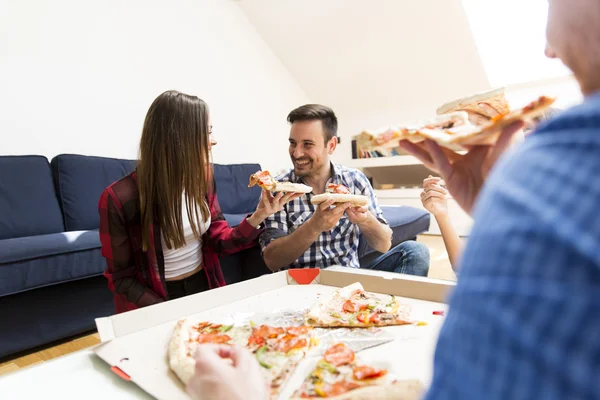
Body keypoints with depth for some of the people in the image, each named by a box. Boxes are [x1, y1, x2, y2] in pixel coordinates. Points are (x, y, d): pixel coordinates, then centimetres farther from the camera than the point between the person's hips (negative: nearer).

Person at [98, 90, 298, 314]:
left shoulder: (202, 178, -4)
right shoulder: (120, 198, -19)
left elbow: (218, 241, -2)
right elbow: (122, 278, -10)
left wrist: (259, 216, -17)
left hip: (205, 288, 4)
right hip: (158, 301, -3)